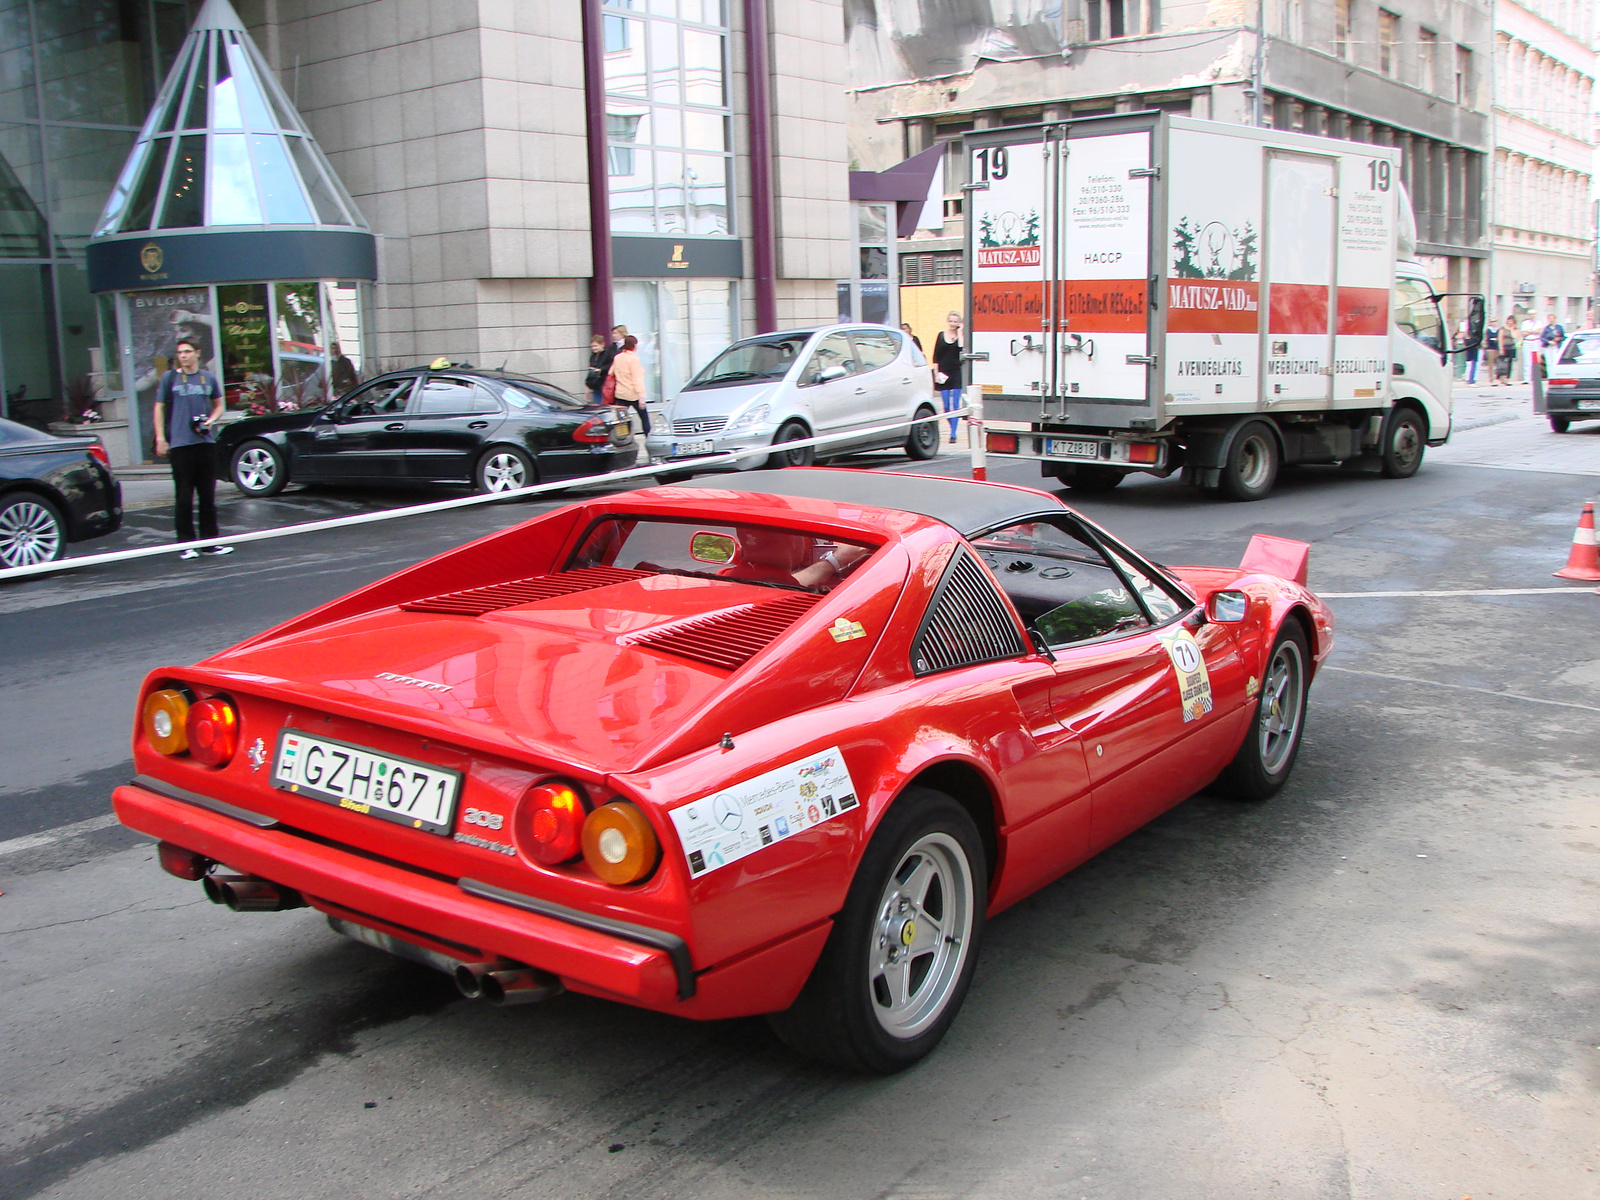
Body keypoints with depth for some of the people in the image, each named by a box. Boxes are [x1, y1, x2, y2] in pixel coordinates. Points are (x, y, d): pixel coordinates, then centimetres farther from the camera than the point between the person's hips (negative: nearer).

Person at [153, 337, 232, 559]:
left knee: (208, 495, 7)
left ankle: (210, 542, 13)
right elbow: (159, 407, 6)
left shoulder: (208, 378, 10)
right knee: (184, 497, -2)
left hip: (206, 441, 3)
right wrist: (160, 438, -2)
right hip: (180, 444, -3)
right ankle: (186, 544, 3)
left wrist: (211, 420, -2)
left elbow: (218, 405, 19)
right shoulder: (169, 378, 3)